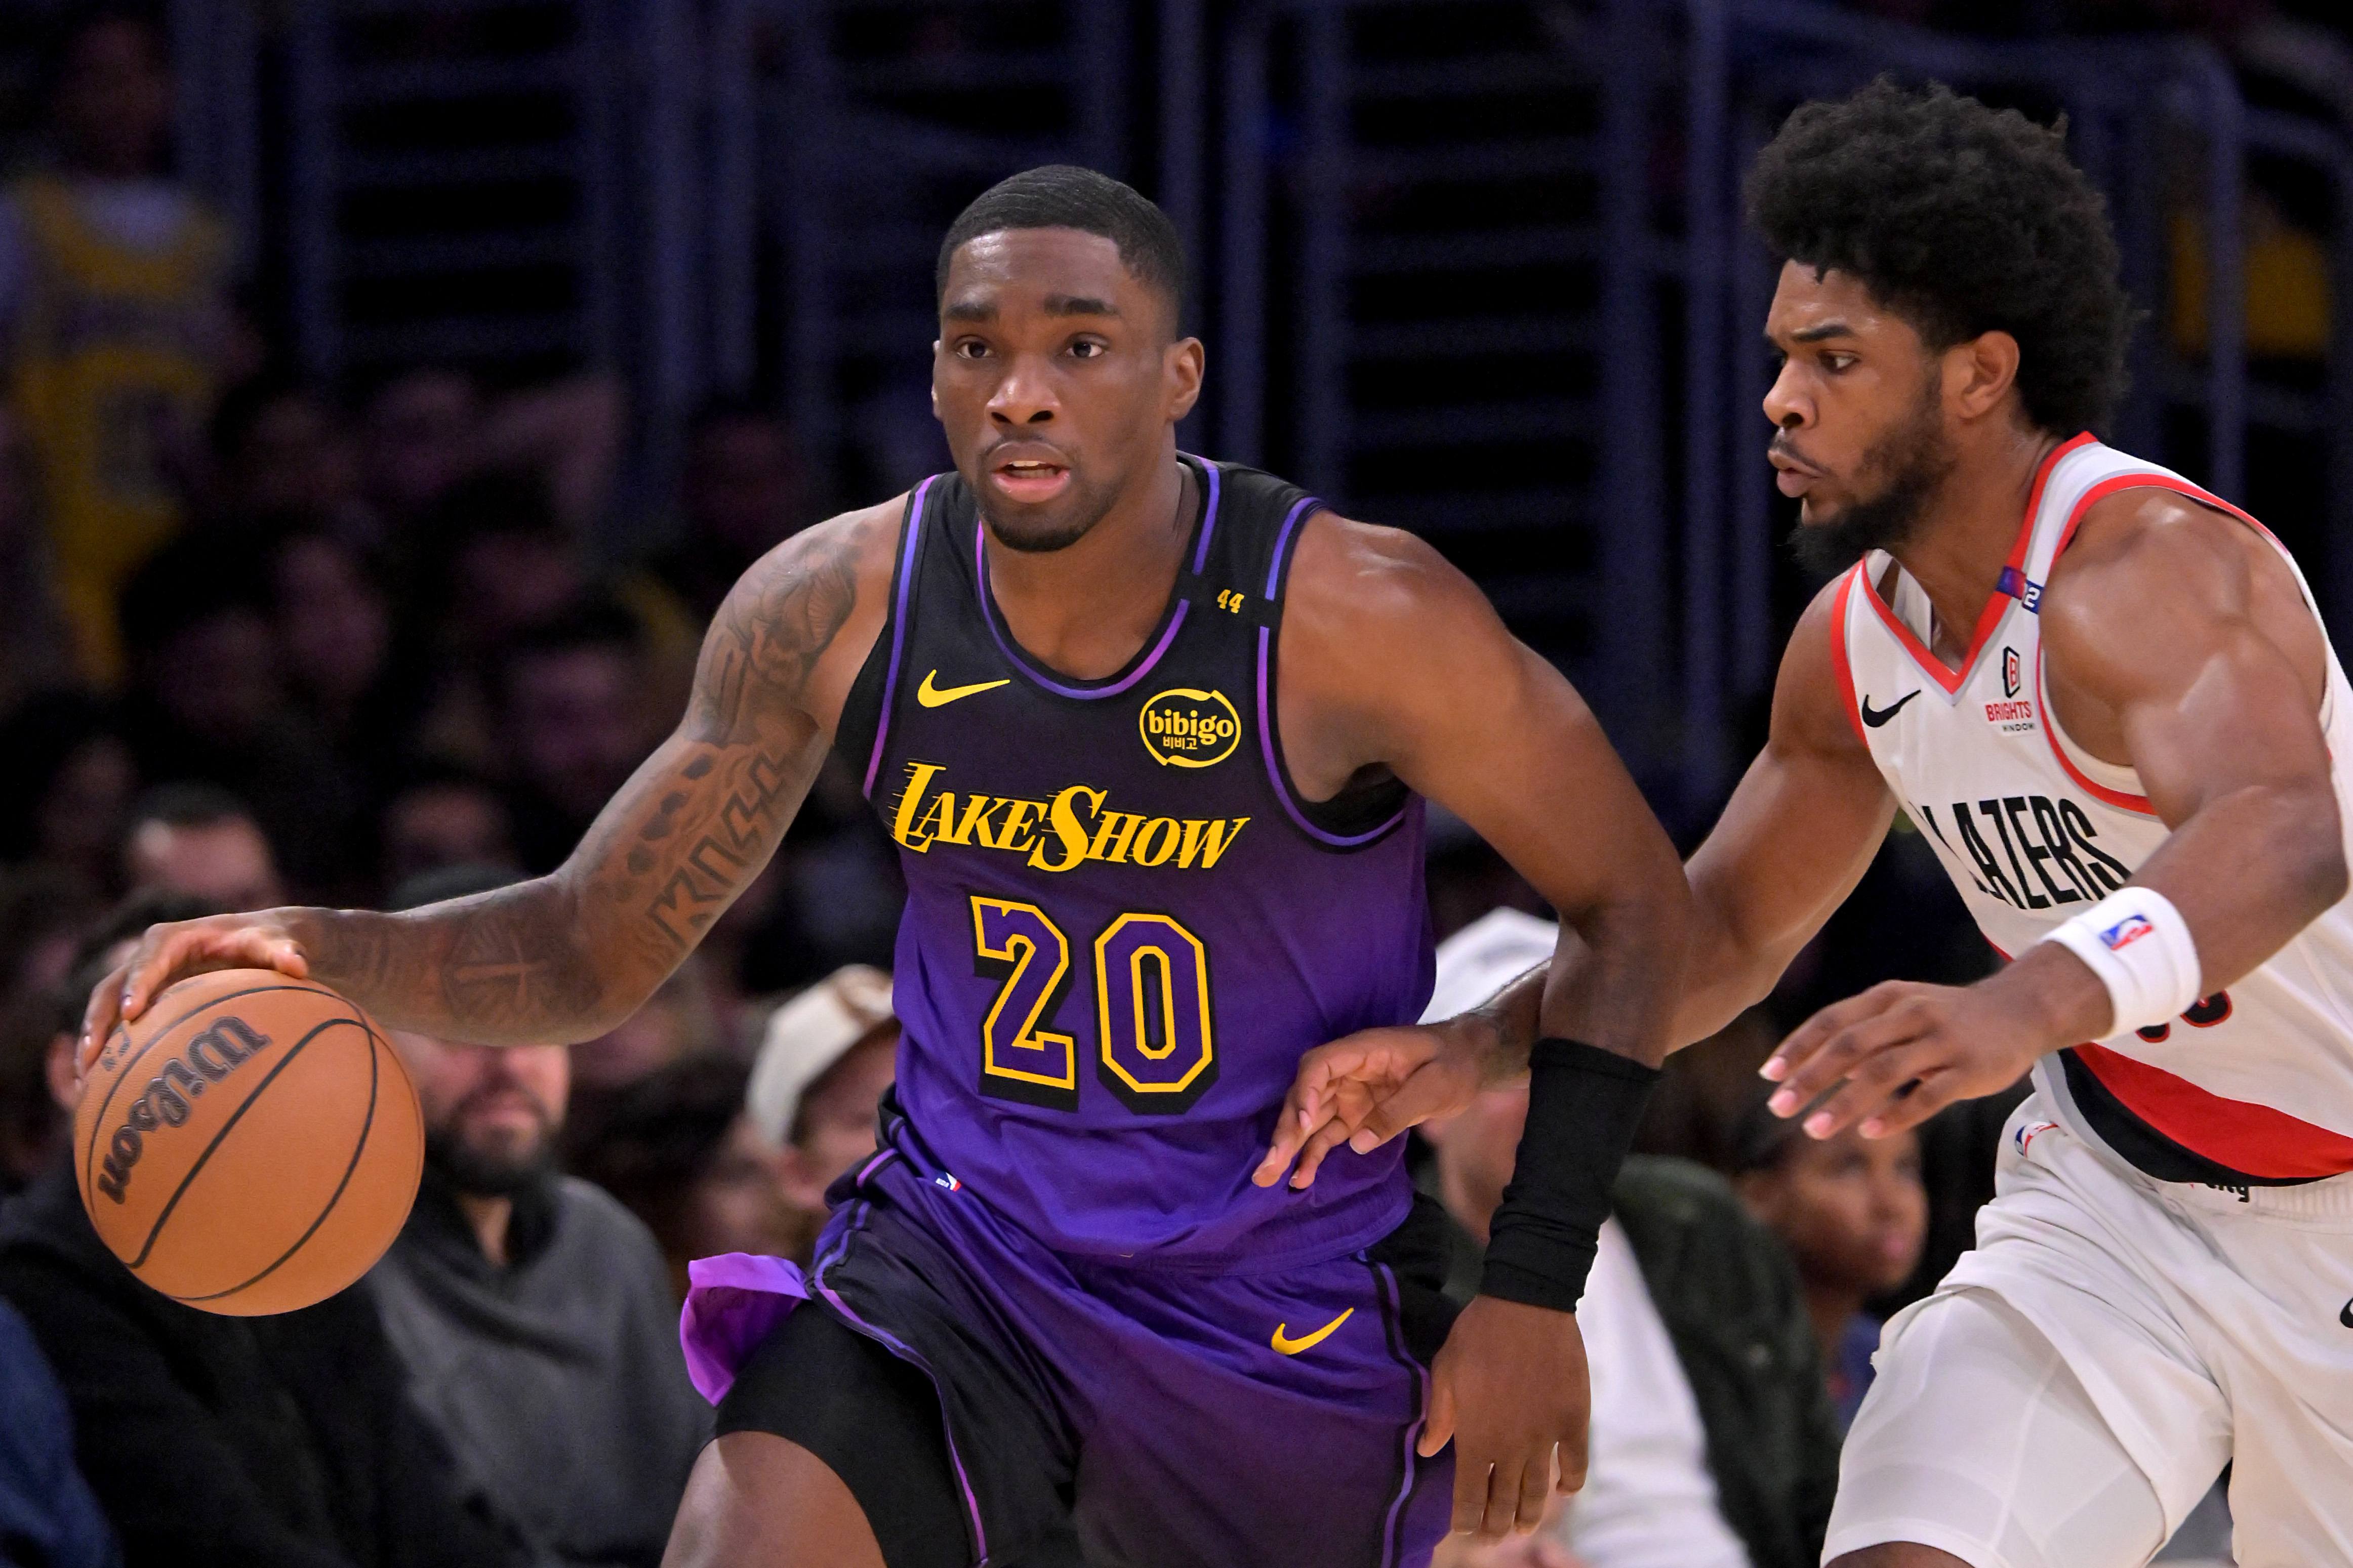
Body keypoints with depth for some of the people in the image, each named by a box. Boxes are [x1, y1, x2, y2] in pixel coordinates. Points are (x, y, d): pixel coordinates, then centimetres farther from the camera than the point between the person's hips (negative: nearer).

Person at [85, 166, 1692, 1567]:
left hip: (1293, 1327, -1)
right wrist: (333, 950, -21)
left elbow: (1632, 904, -7)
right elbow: (595, 946, -1)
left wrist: (1532, 1289, -12)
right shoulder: (836, 609, -10)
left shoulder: (1355, 619, -19)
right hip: (956, 1254, 2)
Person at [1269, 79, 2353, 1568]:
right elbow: (1726, 924, 11)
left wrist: (2034, 1001, -68)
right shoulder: (1855, 639, -3)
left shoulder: (2146, 567, -29)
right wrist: (1471, 1051, -6)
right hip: (2110, 1191, 6)